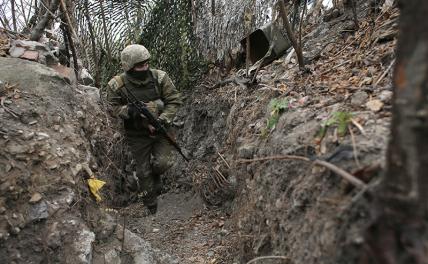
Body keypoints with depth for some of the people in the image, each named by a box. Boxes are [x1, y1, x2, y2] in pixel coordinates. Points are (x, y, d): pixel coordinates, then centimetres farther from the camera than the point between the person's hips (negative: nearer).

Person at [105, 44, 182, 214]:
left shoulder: (160, 77, -13)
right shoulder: (116, 85, -14)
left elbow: (174, 100, -10)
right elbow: (113, 107, -4)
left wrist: (162, 120, -23)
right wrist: (128, 110, -26)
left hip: (161, 129, 1)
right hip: (137, 134, 0)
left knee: (163, 162, -15)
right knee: (144, 171, 8)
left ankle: (155, 175, 26)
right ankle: (151, 208, 31)